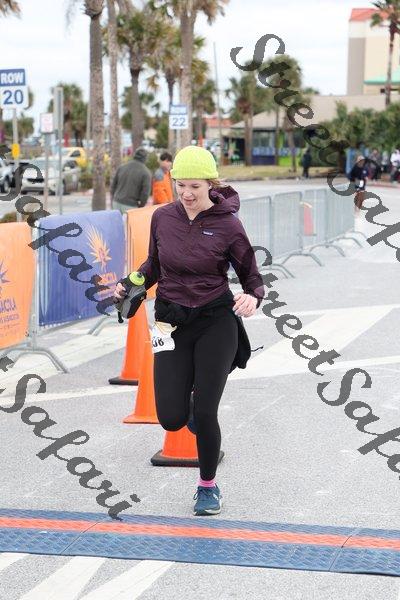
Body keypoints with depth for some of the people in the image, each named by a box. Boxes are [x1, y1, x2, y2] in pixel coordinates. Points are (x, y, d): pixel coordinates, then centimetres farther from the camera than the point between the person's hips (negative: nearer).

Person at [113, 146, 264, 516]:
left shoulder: (228, 225, -9)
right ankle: (191, 395, 36)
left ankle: (208, 486, 21)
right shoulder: (162, 218, 0)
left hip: (216, 323, -3)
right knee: (172, 419, -3)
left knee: (204, 414, -5)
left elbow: (253, 278, -2)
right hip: (172, 324, 3)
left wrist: (252, 298, -24)